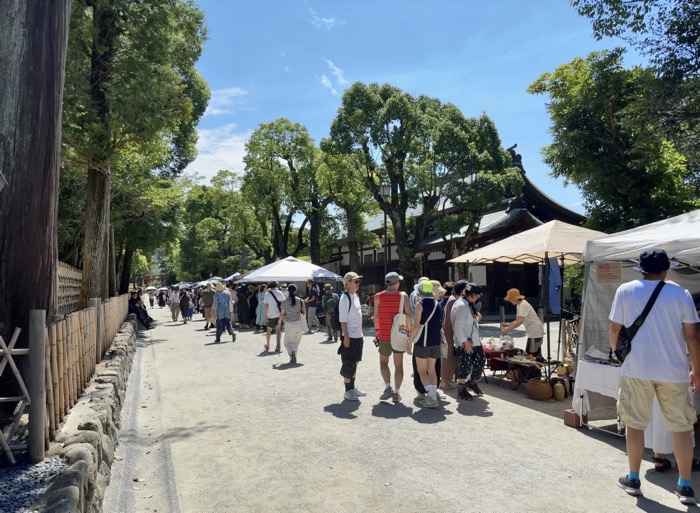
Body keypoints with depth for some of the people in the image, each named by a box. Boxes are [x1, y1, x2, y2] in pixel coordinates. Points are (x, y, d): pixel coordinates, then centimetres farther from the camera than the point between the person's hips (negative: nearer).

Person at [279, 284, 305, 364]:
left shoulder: (285, 302, -6)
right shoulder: (300, 300, -1)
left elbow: (282, 314, -4)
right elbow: (303, 313, 3)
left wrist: (279, 324, 6)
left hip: (289, 324, -2)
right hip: (298, 323, 2)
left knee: (287, 342, 8)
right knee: (296, 342, 16)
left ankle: (292, 352, -20)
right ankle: (293, 358, 16)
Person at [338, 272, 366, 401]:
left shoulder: (355, 296, 12)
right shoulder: (345, 298, -15)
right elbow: (343, 320, -18)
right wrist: (346, 337, -21)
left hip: (358, 336, 9)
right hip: (350, 337, -9)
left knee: (355, 363, 17)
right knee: (349, 365, -1)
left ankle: (352, 388, 28)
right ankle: (348, 392, 8)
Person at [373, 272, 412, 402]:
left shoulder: (378, 296, -4)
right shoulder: (403, 296, -5)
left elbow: (376, 316, -3)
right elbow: (408, 315, -7)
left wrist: (377, 330, 8)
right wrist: (408, 329, 4)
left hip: (384, 335, 0)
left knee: (383, 362, 15)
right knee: (398, 364, 9)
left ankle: (388, 387, -1)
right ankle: (397, 392, 10)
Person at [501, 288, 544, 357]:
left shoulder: (523, 305, -19)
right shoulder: (519, 305, 11)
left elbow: (520, 321, -30)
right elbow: (517, 320, 14)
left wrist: (507, 330, -32)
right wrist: (507, 324, -3)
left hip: (535, 331, -10)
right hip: (533, 331, 10)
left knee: (530, 354, -8)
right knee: (536, 355, 13)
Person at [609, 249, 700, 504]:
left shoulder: (625, 290, -2)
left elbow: (614, 330, 0)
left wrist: (616, 353, 17)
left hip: (636, 369, 0)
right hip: (673, 371, 1)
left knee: (635, 424, 10)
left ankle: (633, 479, 20)